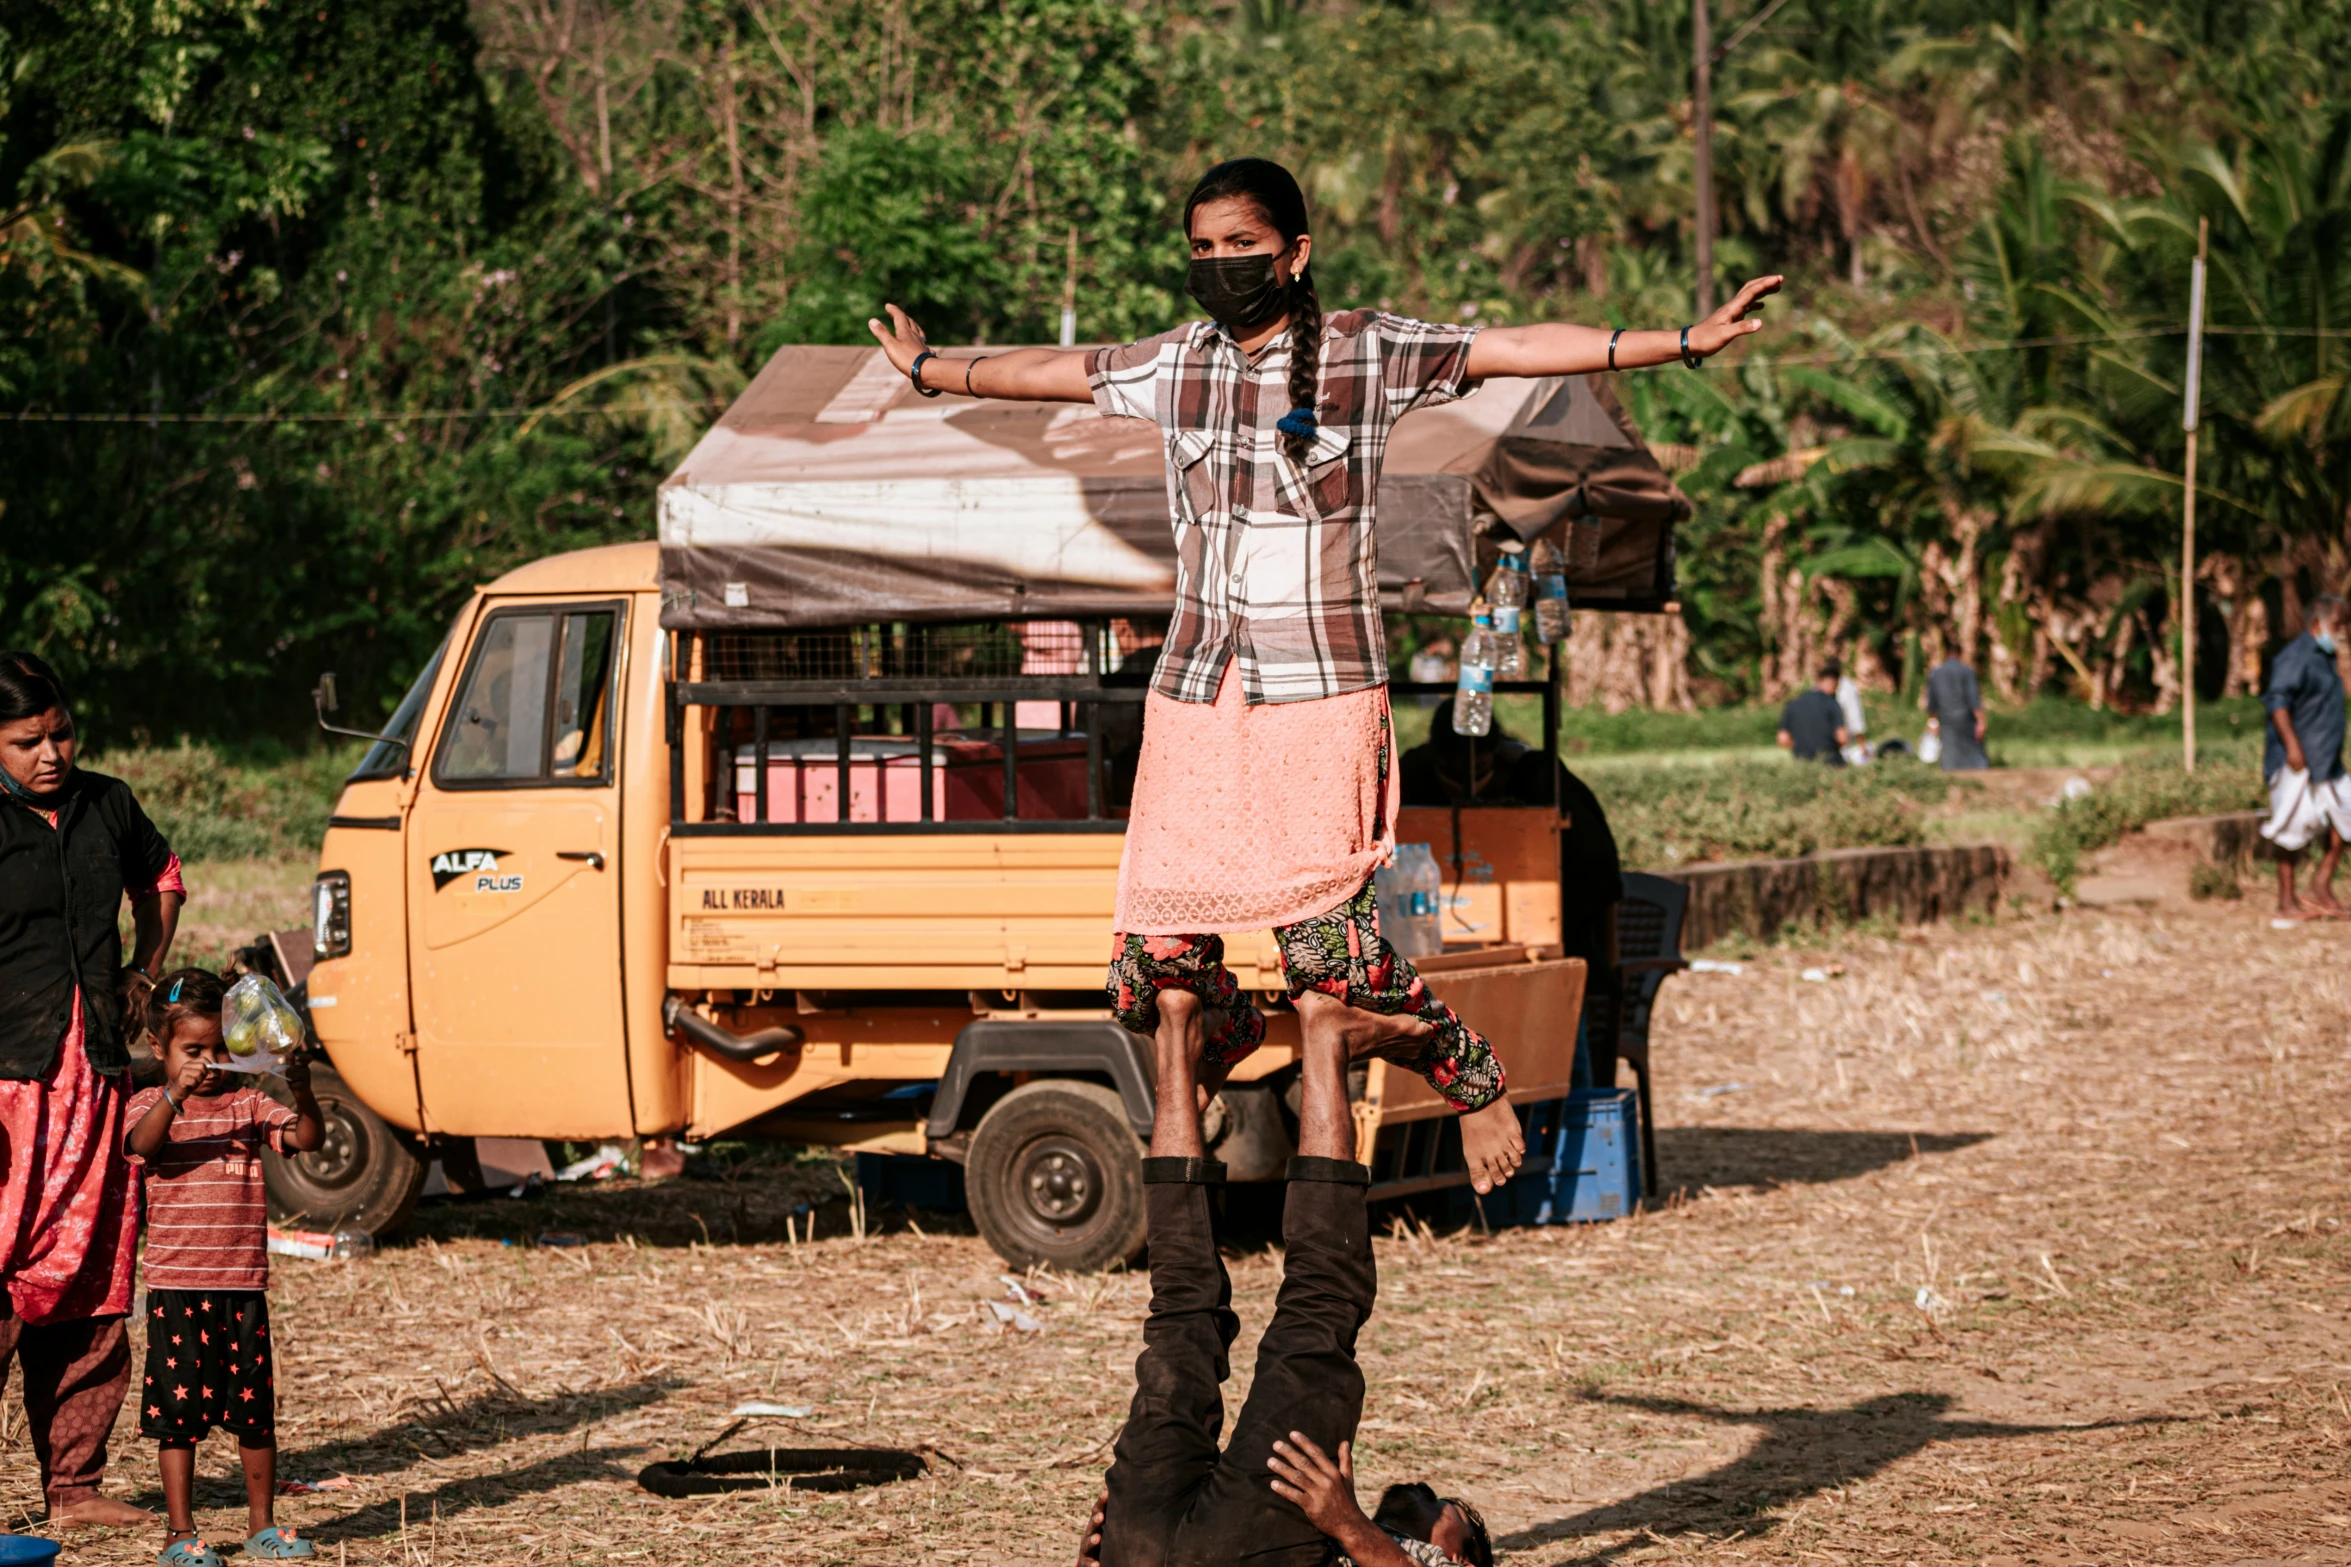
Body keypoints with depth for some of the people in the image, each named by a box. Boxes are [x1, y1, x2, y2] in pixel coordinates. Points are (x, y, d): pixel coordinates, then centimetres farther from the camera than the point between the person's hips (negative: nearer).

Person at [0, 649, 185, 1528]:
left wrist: (141, 974, 17)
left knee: (90, 1290, 8)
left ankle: (74, 1485, 16)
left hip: (97, 1077, 6)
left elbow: (161, 881, 32)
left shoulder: (106, 806, 10)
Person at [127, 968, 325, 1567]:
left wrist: (303, 1096, -29)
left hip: (244, 1286, 2)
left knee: (256, 1410, 8)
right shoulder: (153, 1105, 1)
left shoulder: (250, 1103, 5)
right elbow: (141, 1143, -21)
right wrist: (176, 1095, -37)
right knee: (178, 1410, 0)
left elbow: (308, 1140, -9)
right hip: (176, 1287, -2)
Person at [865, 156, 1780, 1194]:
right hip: (1193, 700, 4)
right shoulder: (1177, 366, 11)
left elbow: (1521, 350, -8)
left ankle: (1473, 1076, 13)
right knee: (1158, 952, 0)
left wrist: (1686, 342, -15)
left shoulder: (1369, 356, -1)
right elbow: (1052, 373, 28)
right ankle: (1218, 1037, 34)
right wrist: (932, 371, 43)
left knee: (1328, 947, -13)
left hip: (1319, 702, -4)